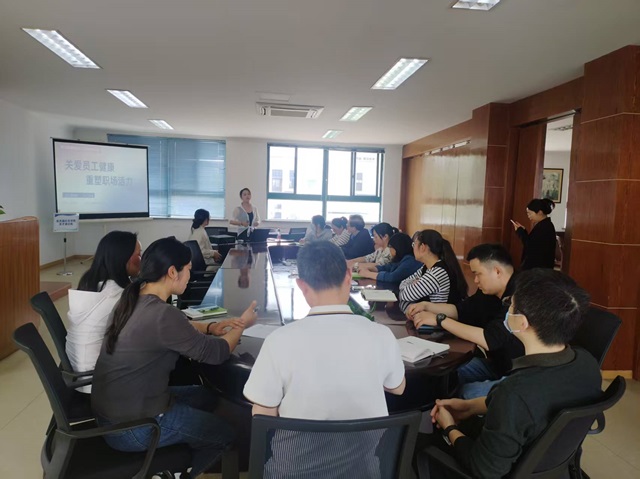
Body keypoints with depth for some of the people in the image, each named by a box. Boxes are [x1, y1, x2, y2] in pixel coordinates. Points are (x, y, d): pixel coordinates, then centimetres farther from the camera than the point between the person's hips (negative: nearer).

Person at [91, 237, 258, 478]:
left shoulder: (136, 299, -2)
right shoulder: (162, 314, -29)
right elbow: (215, 353, -18)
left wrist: (211, 328, 1)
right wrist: (242, 324, -1)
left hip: (113, 408, 9)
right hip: (130, 427, -8)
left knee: (205, 396, 22)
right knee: (224, 434, 9)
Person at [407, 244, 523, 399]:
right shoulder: (490, 292, 2)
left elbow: (489, 339, -35)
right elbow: (461, 310, 14)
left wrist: (440, 320, -28)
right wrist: (426, 306, -1)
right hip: (496, 363, 9)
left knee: (465, 393, -25)